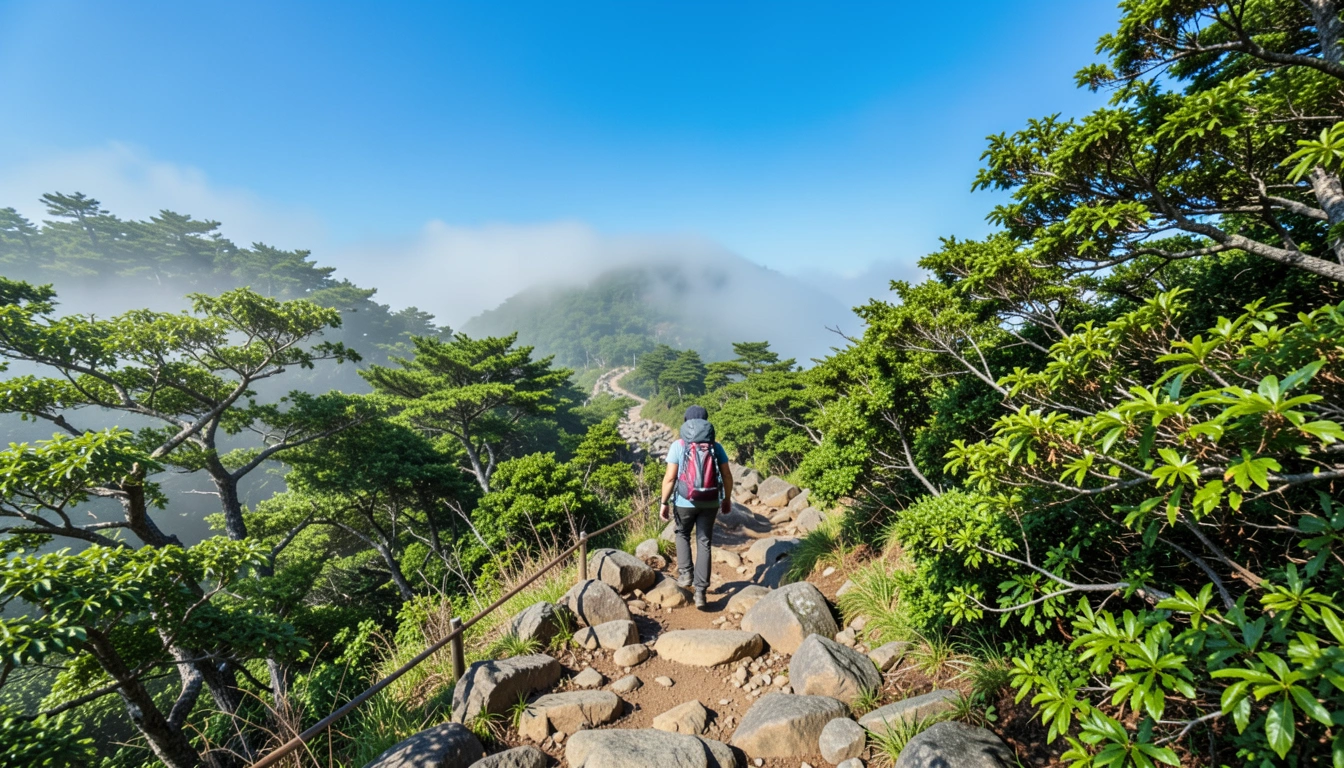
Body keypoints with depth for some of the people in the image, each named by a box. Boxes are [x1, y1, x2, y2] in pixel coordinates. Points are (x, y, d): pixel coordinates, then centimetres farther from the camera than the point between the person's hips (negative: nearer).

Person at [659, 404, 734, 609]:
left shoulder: (678, 446, -9)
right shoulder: (716, 446, -1)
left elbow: (670, 478, -11)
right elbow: (727, 476, 1)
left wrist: (664, 503, -2)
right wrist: (727, 499, 14)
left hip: (685, 502, -2)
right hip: (710, 502, 2)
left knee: (682, 534, 25)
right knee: (704, 543, 11)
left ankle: (685, 573, 16)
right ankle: (700, 591, 11)